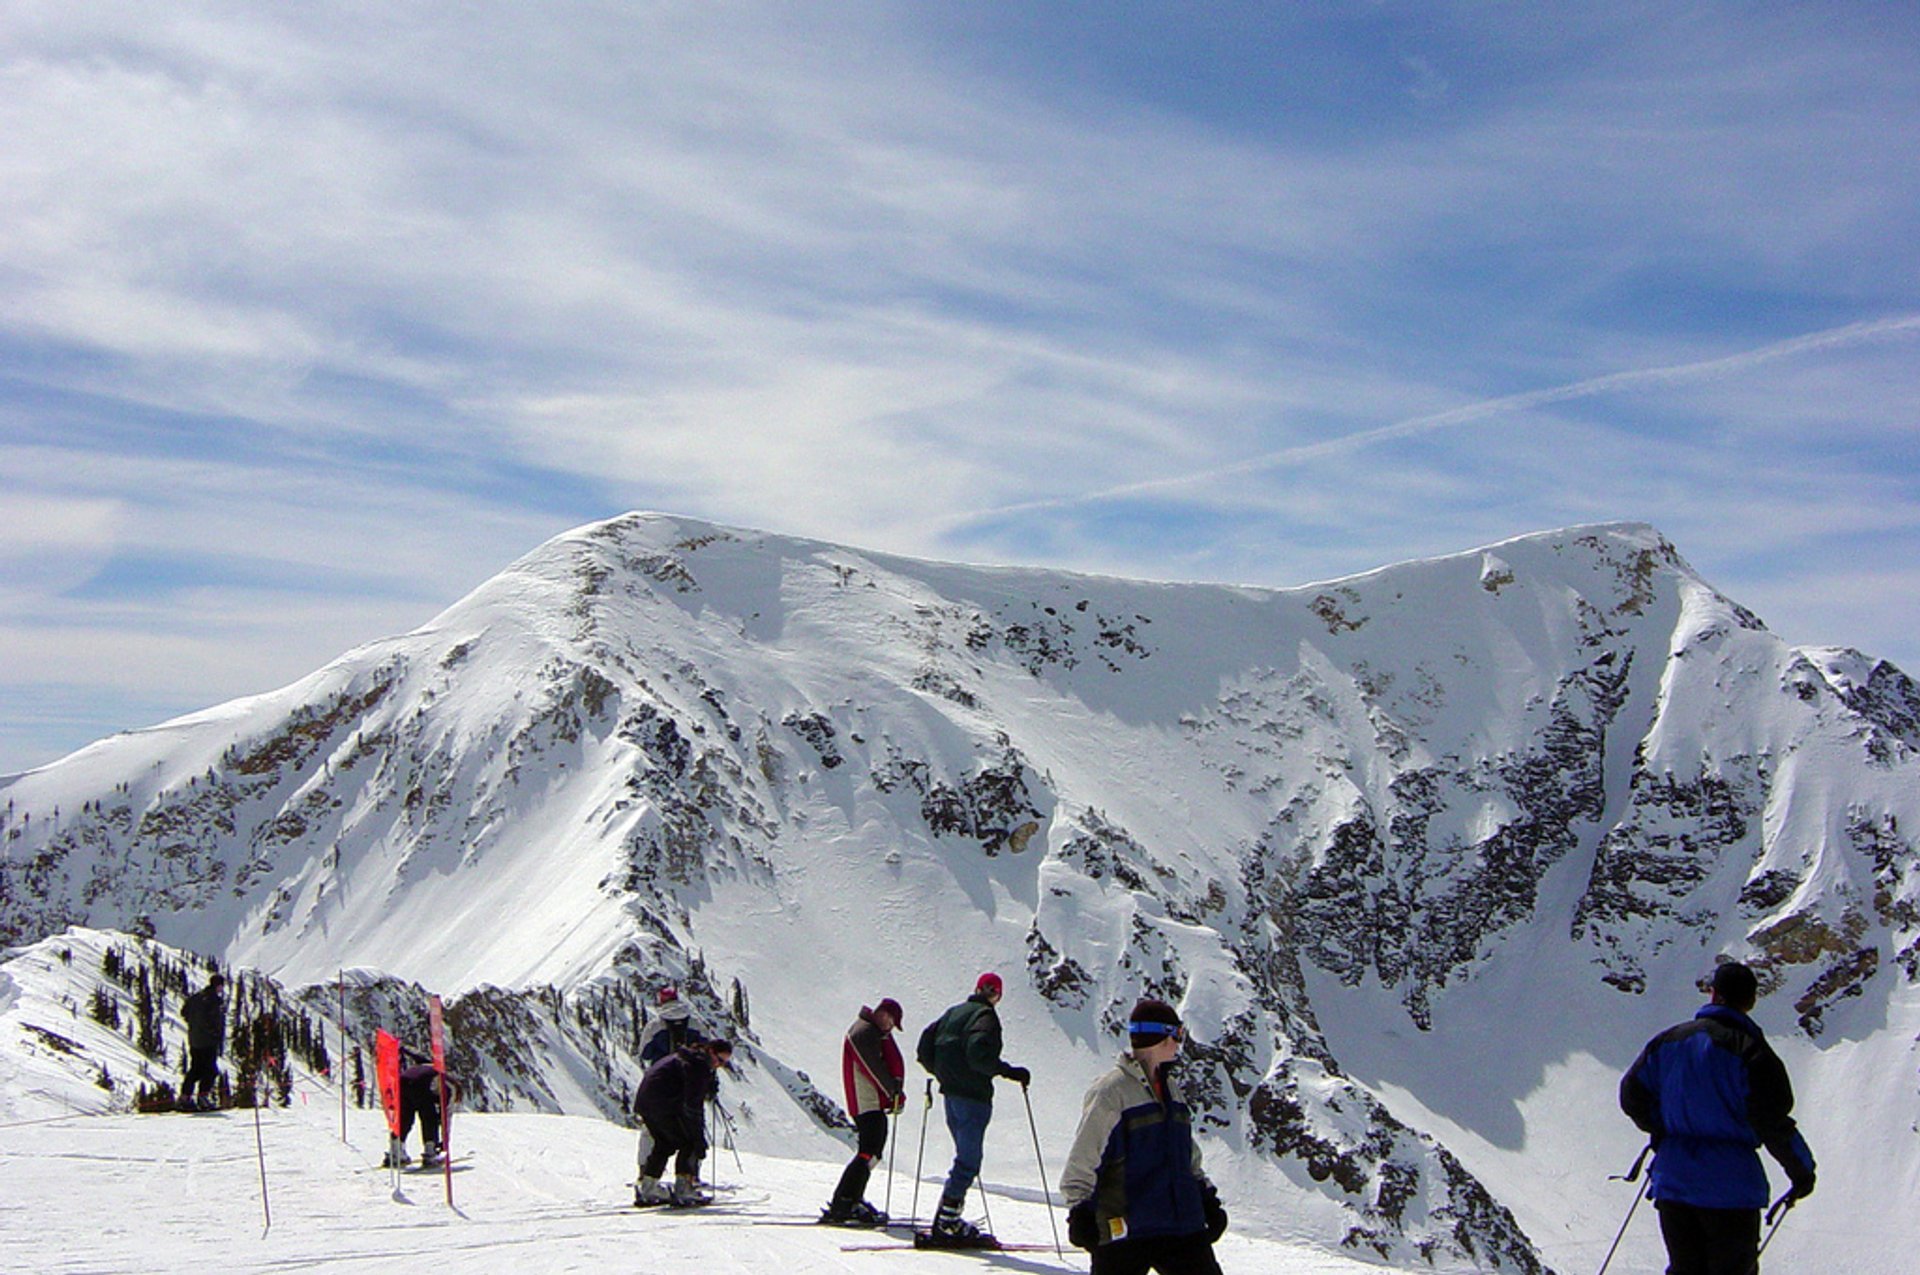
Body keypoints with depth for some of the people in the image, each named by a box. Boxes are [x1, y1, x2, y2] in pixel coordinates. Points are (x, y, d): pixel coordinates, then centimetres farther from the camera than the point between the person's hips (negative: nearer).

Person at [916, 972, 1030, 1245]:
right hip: (973, 1095, -9)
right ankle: (946, 1224, -9)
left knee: (966, 1158, 17)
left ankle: (949, 1220, 15)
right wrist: (1009, 1071, -20)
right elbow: (978, 1053, -25)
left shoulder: (953, 1012, 15)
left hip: (950, 1092, 9)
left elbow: (925, 1046, 15)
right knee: (968, 1162, -5)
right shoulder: (985, 1016, -10)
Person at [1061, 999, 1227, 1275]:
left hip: (1183, 1224, 8)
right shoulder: (1111, 1092, -11)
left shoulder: (1170, 1089, 15)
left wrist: (1208, 1200, 23)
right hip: (1124, 1228, -8)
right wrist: (1080, 1209, -16)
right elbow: (1081, 1161, -11)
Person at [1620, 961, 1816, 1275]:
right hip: (1731, 1187, -4)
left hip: (1673, 1182, 4)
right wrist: (1802, 1170, 1)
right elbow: (1772, 1122, -14)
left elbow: (1632, 1097, 8)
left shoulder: (1668, 1041, 4)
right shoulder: (1750, 1051, -11)